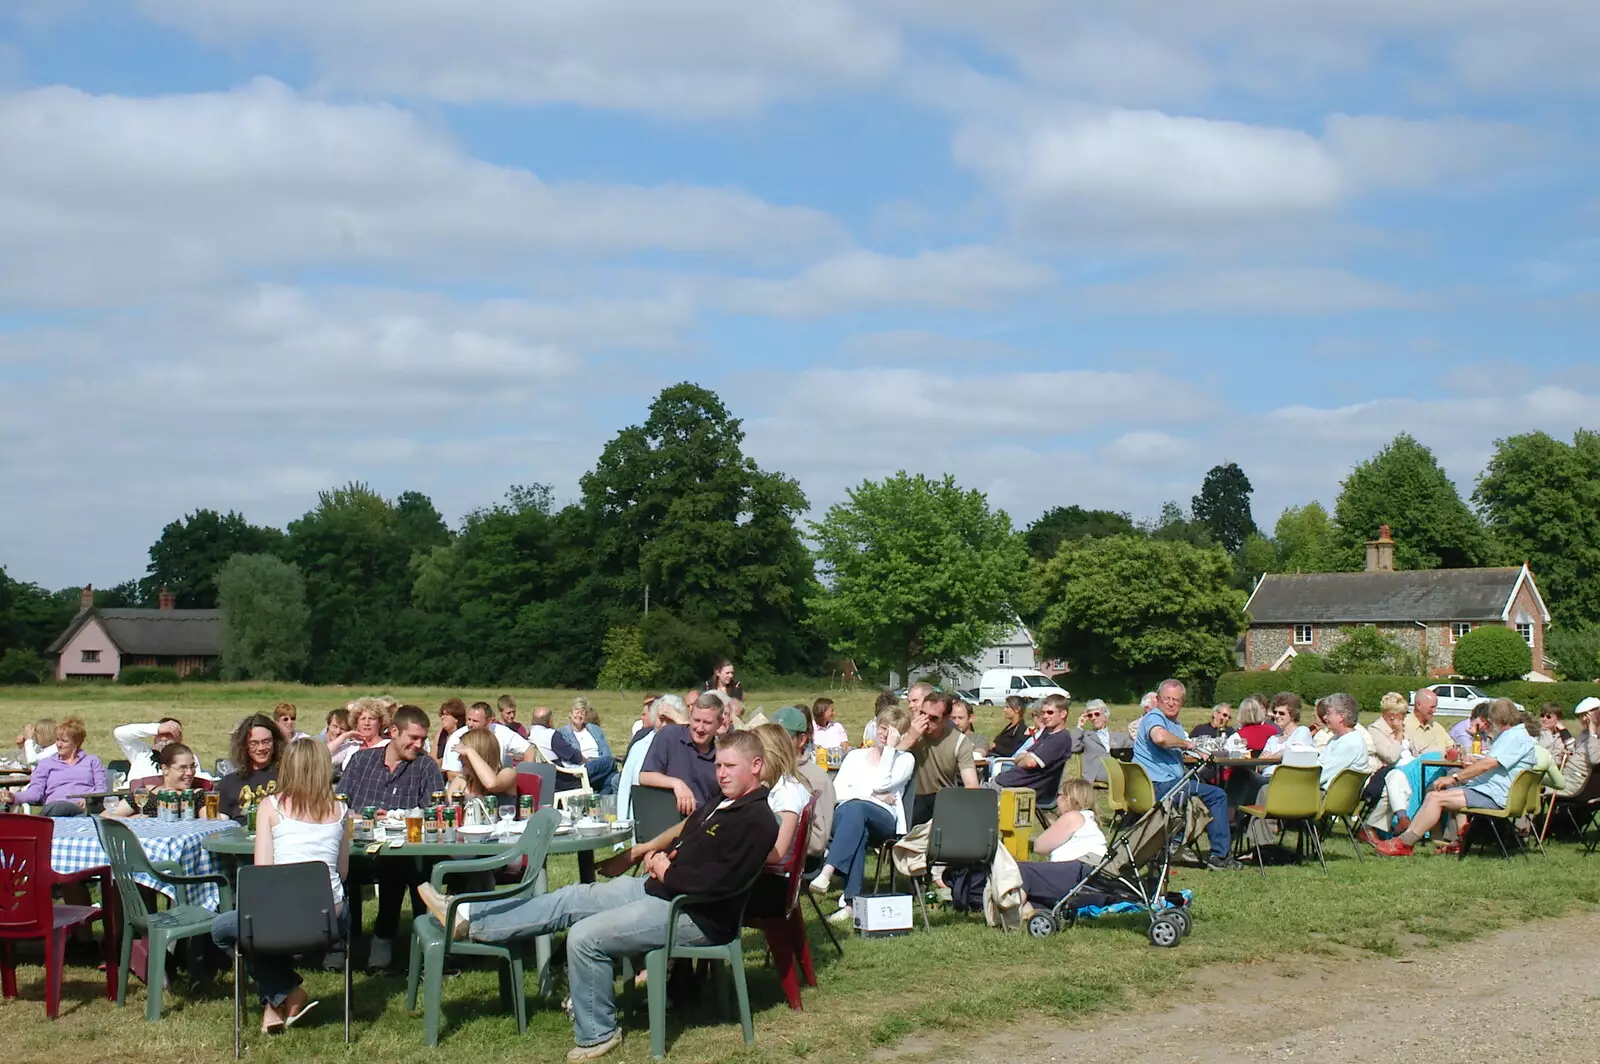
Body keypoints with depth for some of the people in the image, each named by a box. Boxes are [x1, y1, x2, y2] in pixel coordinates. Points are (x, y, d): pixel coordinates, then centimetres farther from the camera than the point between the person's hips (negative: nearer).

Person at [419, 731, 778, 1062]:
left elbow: (713, 882, -28)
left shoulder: (756, 821, -20)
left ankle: (596, 1035, -3)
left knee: (584, 937, -17)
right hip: (658, 887, 10)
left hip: (693, 915, -10)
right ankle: (465, 918, 8)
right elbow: (687, 828, 28)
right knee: (570, 899, 6)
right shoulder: (724, 802, 12)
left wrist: (665, 870, -11)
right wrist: (644, 851, 9)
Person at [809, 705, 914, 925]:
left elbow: (881, 785, -2)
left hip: (883, 819, -1)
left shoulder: (905, 759, 18)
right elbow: (836, 792, 8)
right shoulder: (855, 756, 25)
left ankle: (827, 872, -52)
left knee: (856, 808, -37)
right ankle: (851, 900, -44)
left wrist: (890, 748, 0)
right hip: (845, 815, 1)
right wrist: (873, 794, -3)